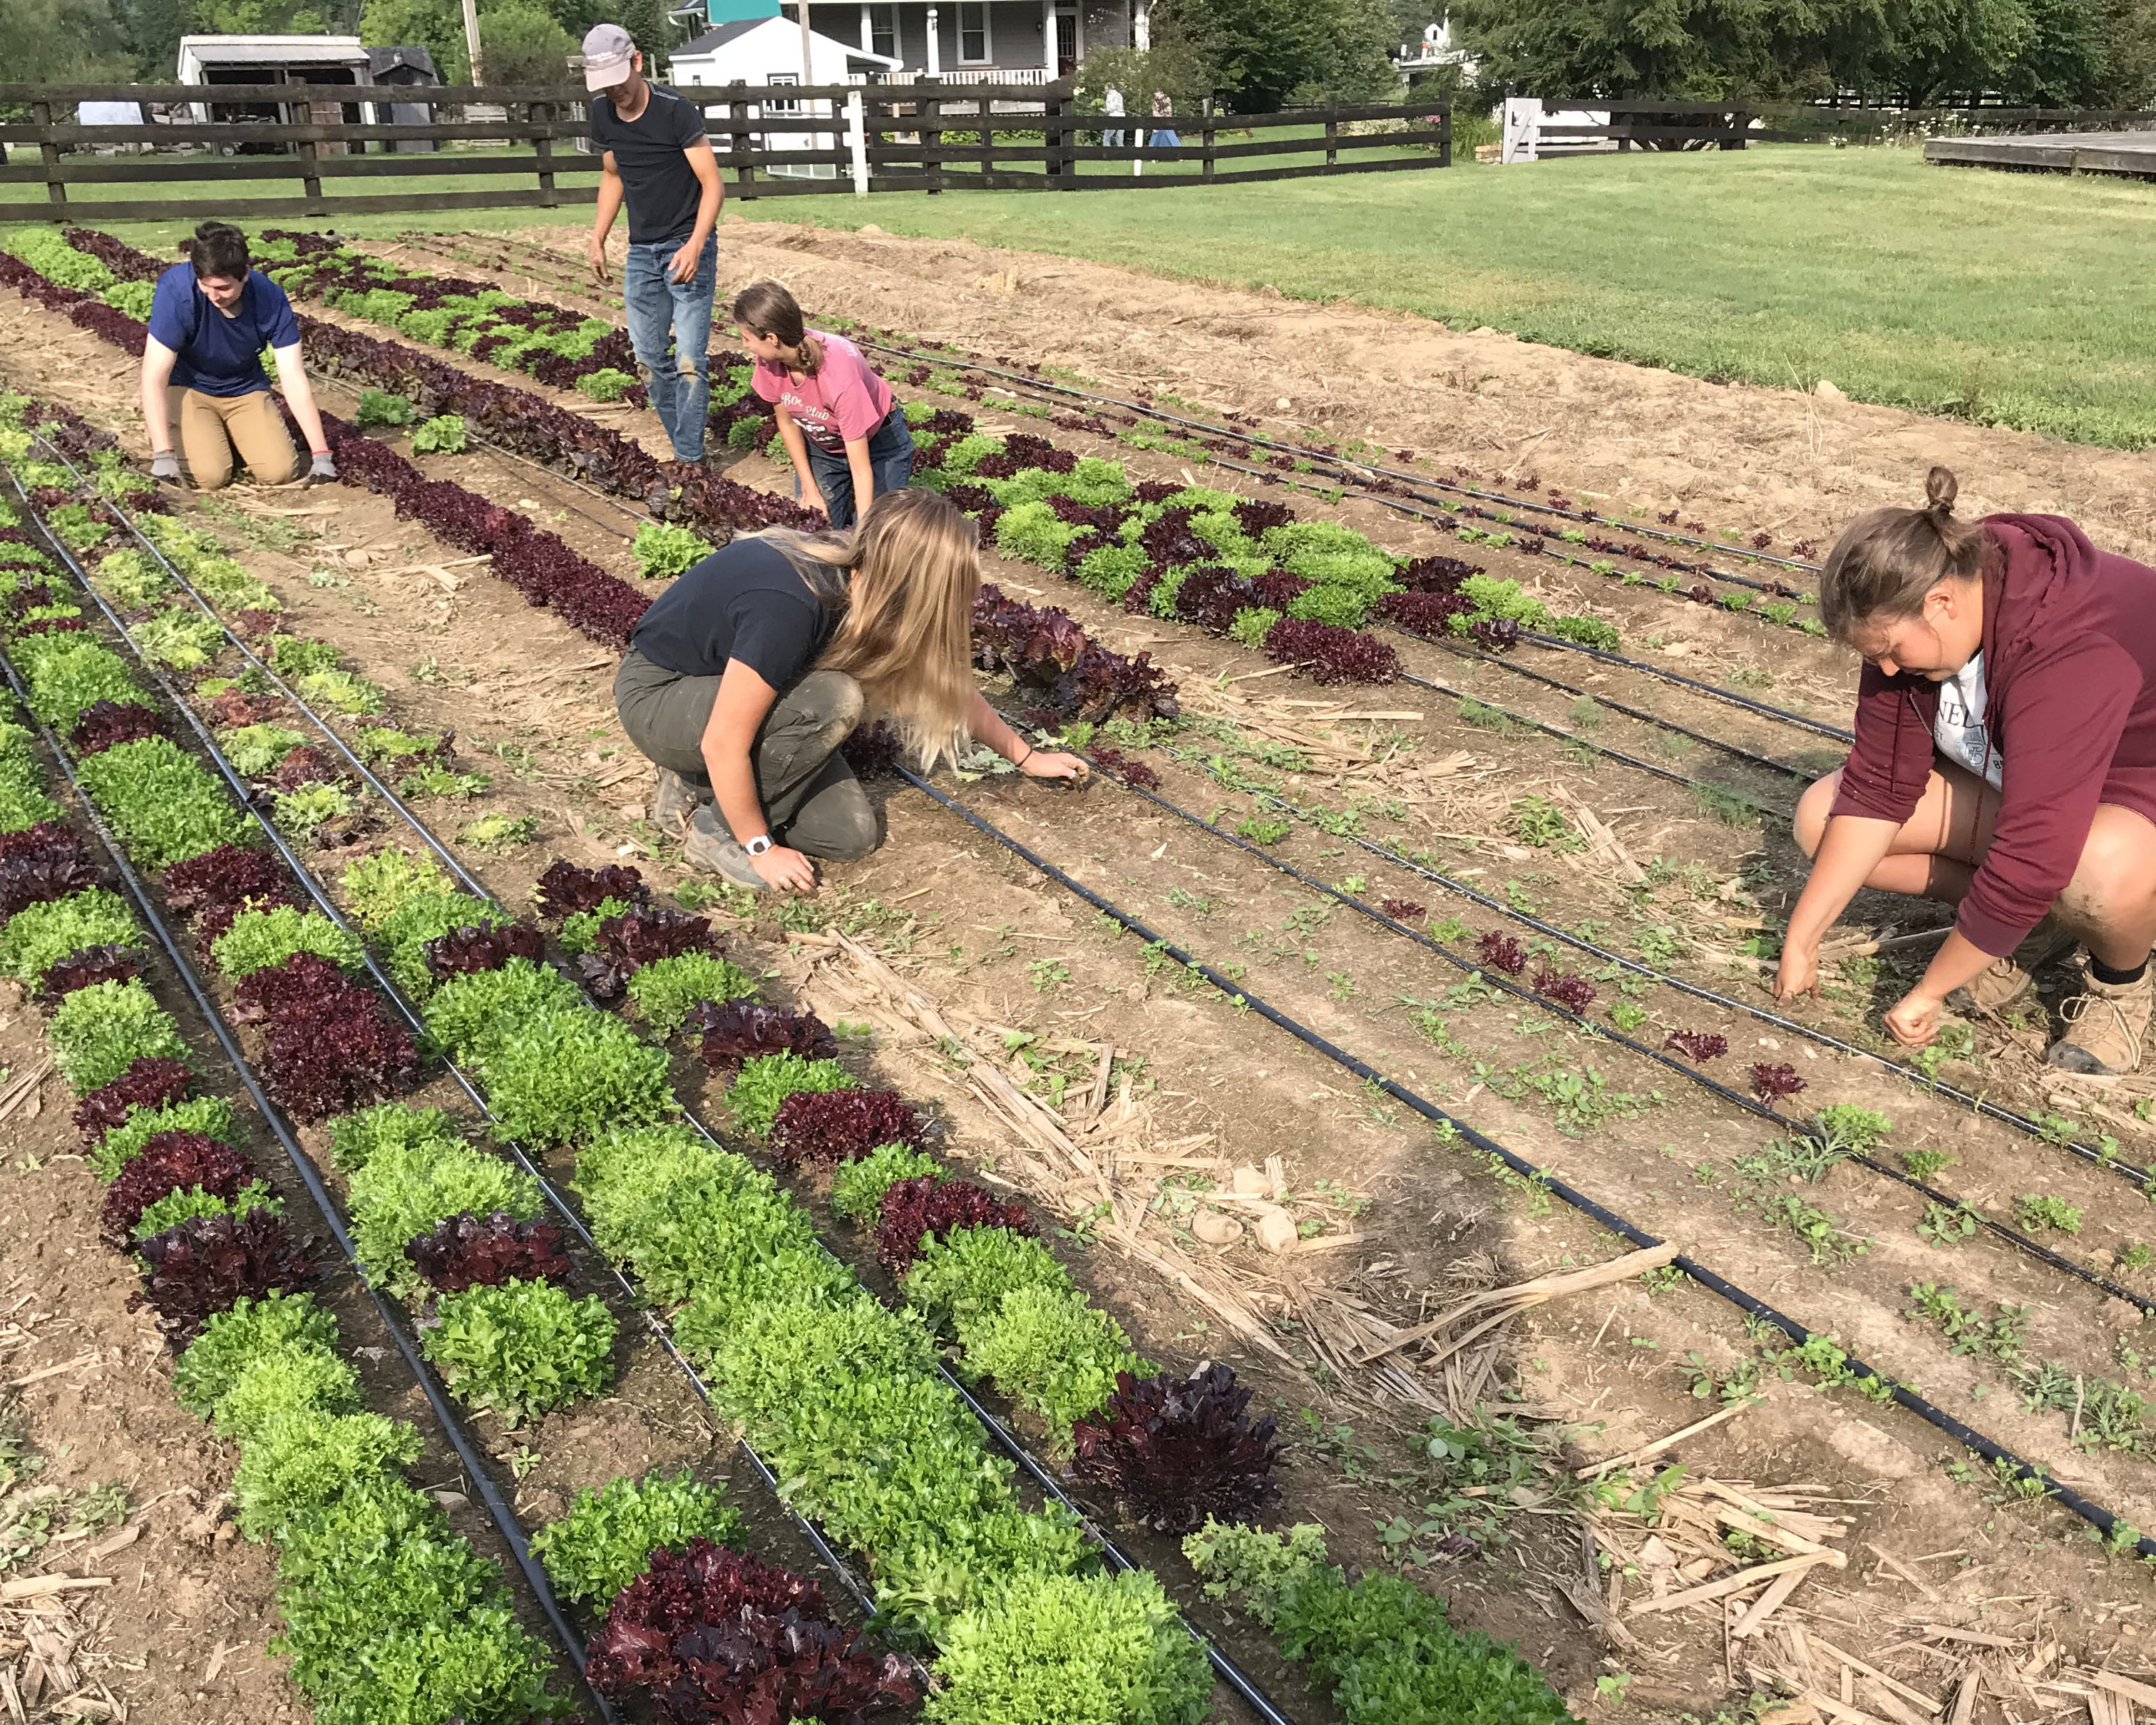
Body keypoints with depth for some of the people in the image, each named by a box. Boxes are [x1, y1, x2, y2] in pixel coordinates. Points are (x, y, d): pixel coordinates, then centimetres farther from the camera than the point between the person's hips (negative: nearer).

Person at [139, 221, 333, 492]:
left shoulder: (270, 298, -20)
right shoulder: (176, 288, -28)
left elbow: (294, 378, -16)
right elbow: (154, 377, -27)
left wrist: (321, 455, -22)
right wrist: (162, 455, -36)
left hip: (245, 389, 2)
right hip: (188, 388, -2)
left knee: (281, 471, -18)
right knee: (209, 476, -23)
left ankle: (231, 435, 16)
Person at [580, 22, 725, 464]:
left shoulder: (676, 111, -15)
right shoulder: (603, 113, 3)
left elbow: (713, 186, -16)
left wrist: (694, 246, -28)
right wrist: (597, 240, 13)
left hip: (689, 248, -6)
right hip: (641, 251, 7)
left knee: (690, 361, -12)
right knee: (650, 359, 7)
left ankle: (689, 462, -7)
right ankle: (684, 449, 18)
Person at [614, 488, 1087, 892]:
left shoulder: (861, 581, -12)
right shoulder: (789, 604, -37)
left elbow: (949, 687, 4)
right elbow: (723, 744, -30)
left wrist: (1029, 758, 14)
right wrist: (760, 848, -18)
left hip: (723, 681, 7)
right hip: (656, 694, -7)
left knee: (853, 833, -4)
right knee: (832, 701, -31)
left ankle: (697, 785, 10)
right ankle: (717, 831, -12)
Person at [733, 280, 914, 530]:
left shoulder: (839, 373, -39)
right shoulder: (769, 360, -23)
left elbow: (861, 469, -36)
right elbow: (787, 423, -4)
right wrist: (810, 490, -6)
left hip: (877, 442, -5)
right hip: (821, 444, 5)